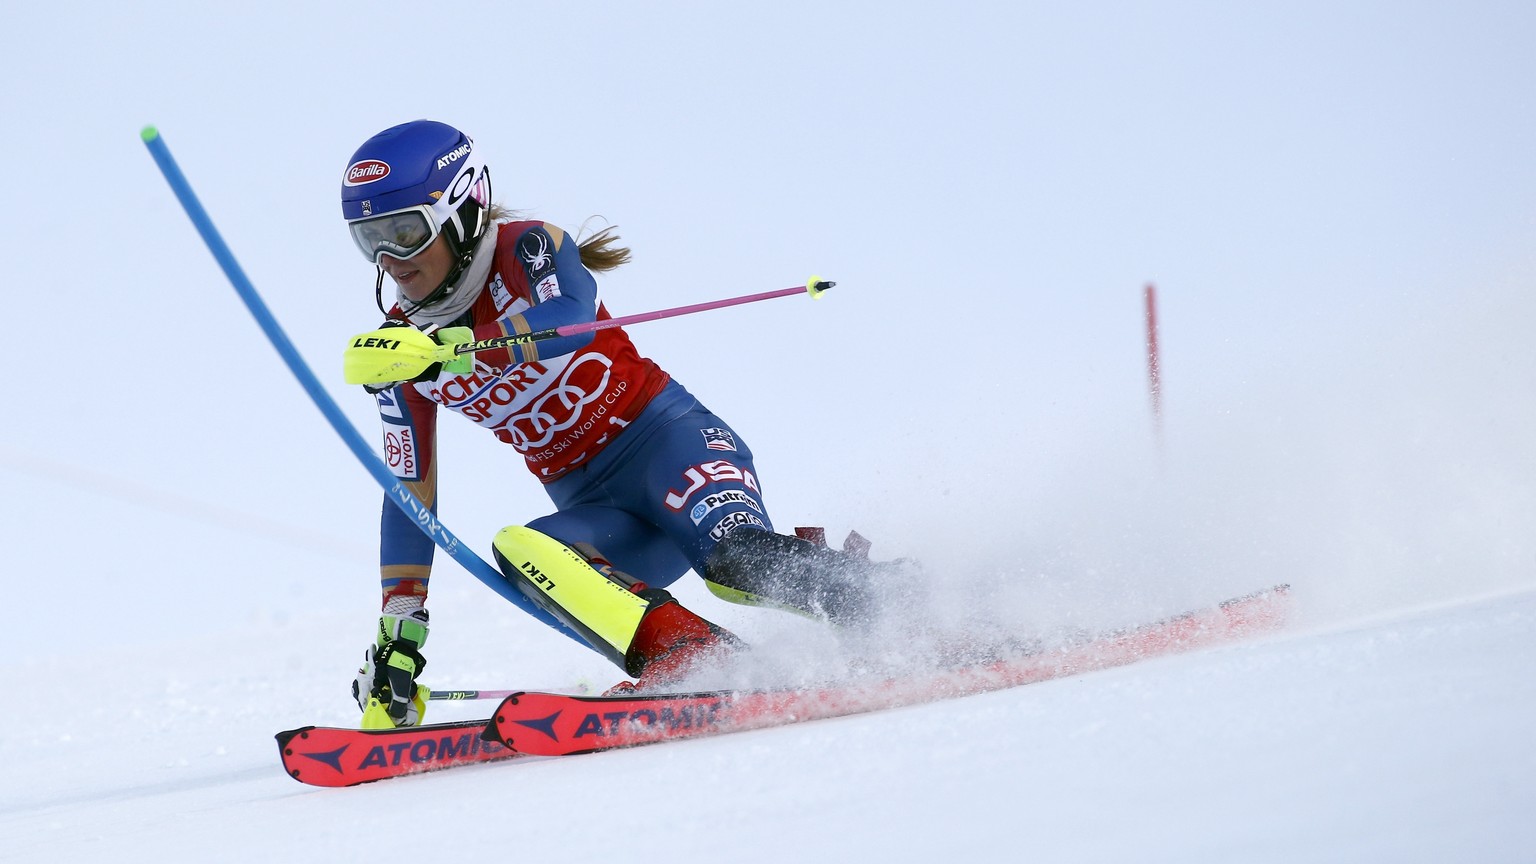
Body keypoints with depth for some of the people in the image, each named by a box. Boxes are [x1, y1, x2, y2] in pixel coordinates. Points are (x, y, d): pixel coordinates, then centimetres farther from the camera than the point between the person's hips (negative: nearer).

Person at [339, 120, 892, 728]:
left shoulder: (527, 248, -10)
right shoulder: (396, 348, 5)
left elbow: (568, 319, -34)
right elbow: (410, 495, 10)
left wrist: (447, 348, -48)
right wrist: (397, 638, 6)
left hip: (664, 438, -5)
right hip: (597, 511, 5)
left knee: (738, 563, -36)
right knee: (519, 550, -31)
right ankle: (687, 658, -46)